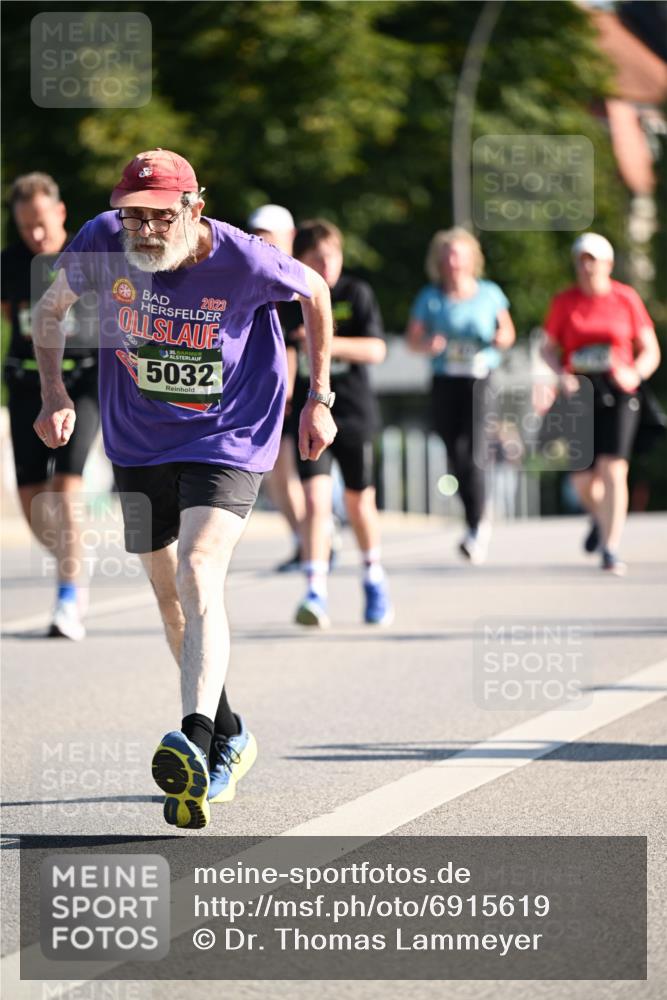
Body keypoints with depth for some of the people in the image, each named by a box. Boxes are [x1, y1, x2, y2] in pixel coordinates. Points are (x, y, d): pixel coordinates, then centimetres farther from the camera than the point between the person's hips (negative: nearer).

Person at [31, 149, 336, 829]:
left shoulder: (242, 260, -21)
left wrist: (318, 400, 2)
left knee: (198, 576, -25)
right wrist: (54, 396, -5)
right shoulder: (102, 244, -14)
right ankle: (230, 738, 32)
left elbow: (314, 291, 0)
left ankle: (196, 742, -38)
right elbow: (49, 310, 6)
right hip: (139, 441, 5)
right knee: (166, 591, 14)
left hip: (229, 438, -5)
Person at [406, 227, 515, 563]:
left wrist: (500, 339, -7)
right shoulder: (430, 299, 6)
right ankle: (479, 521, 23)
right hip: (446, 382, 2)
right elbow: (413, 339, 7)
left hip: (482, 379, -2)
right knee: (456, 456, 2)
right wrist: (428, 345, -14)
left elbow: (507, 332, 16)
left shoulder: (490, 294, 6)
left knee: (472, 452, -17)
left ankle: (476, 528, -14)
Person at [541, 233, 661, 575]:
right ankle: (600, 517, 38)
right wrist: (562, 375, -10)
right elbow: (549, 349, 10)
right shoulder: (564, 302, 5)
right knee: (583, 480, 3)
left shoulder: (627, 299, 1)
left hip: (617, 393, -2)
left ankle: (610, 551, -13)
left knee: (613, 469, -15)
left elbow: (650, 351, 5)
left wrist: (635, 373, -15)